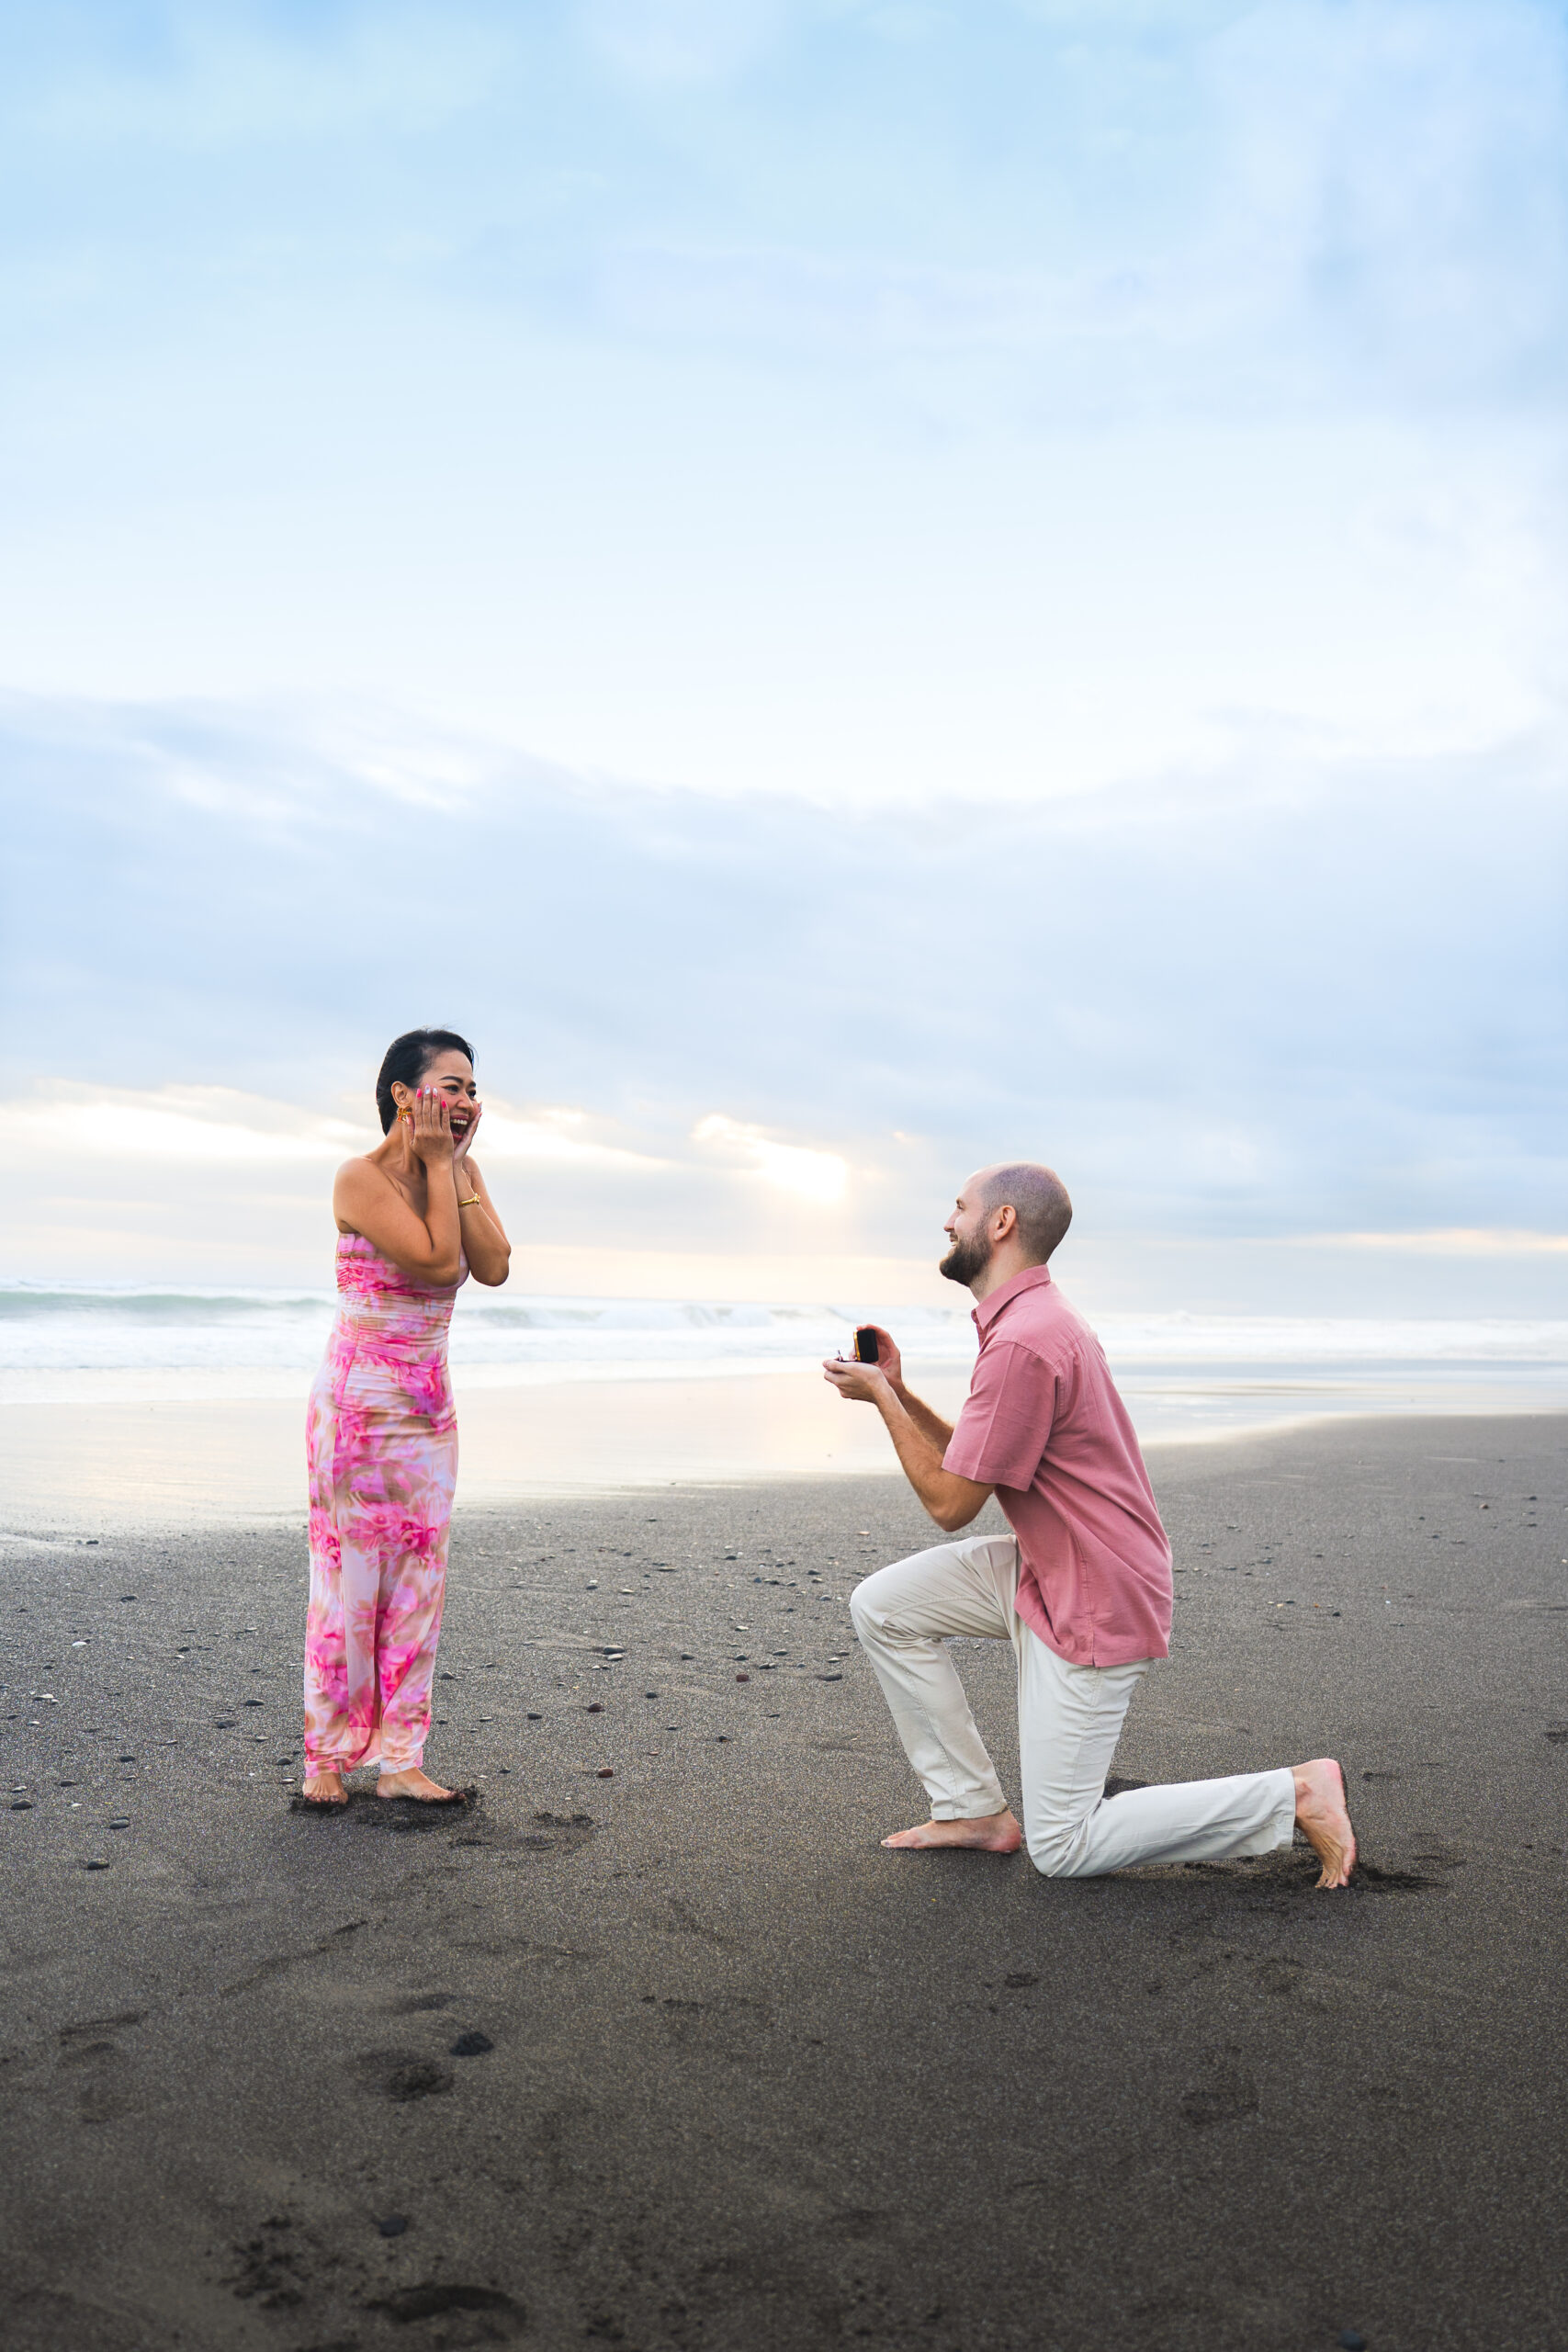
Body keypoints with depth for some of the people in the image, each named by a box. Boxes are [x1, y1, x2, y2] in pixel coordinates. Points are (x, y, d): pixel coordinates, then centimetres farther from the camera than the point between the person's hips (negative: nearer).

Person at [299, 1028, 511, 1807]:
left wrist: (459, 1164, -9)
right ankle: (325, 1758, 16)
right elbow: (434, 1258, -24)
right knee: (350, 1576, 1)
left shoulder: (460, 1172, 5)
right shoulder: (362, 1177, -14)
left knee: (418, 1578, 7)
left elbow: (493, 1267, -8)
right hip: (360, 1400, -6)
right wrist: (435, 1162, -17)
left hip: (430, 1406, 6)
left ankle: (397, 1758, 16)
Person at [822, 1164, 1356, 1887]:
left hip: (1093, 1608, -10)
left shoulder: (1022, 1344, -26)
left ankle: (1295, 1794, 5)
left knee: (1061, 1849, 0)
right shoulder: (1034, 1316, 9)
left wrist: (880, 1396, -9)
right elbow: (976, 1465, 14)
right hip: (1042, 1571, 10)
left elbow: (950, 1502, -19)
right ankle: (975, 1810, 13)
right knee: (880, 1607, 5)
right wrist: (898, 1391, 7)